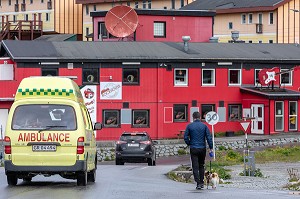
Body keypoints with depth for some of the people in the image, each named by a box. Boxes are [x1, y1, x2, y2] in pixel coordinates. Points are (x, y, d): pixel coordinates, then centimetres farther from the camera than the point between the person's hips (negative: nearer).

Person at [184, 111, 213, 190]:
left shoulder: (189, 126, -3)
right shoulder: (204, 126, 0)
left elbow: (185, 137, -5)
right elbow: (209, 137, -5)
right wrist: (211, 148, -2)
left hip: (193, 149, -2)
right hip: (202, 148, 2)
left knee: (195, 167, 0)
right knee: (201, 166, 17)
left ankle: (198, 183, -9)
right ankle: (202, 182, 18)